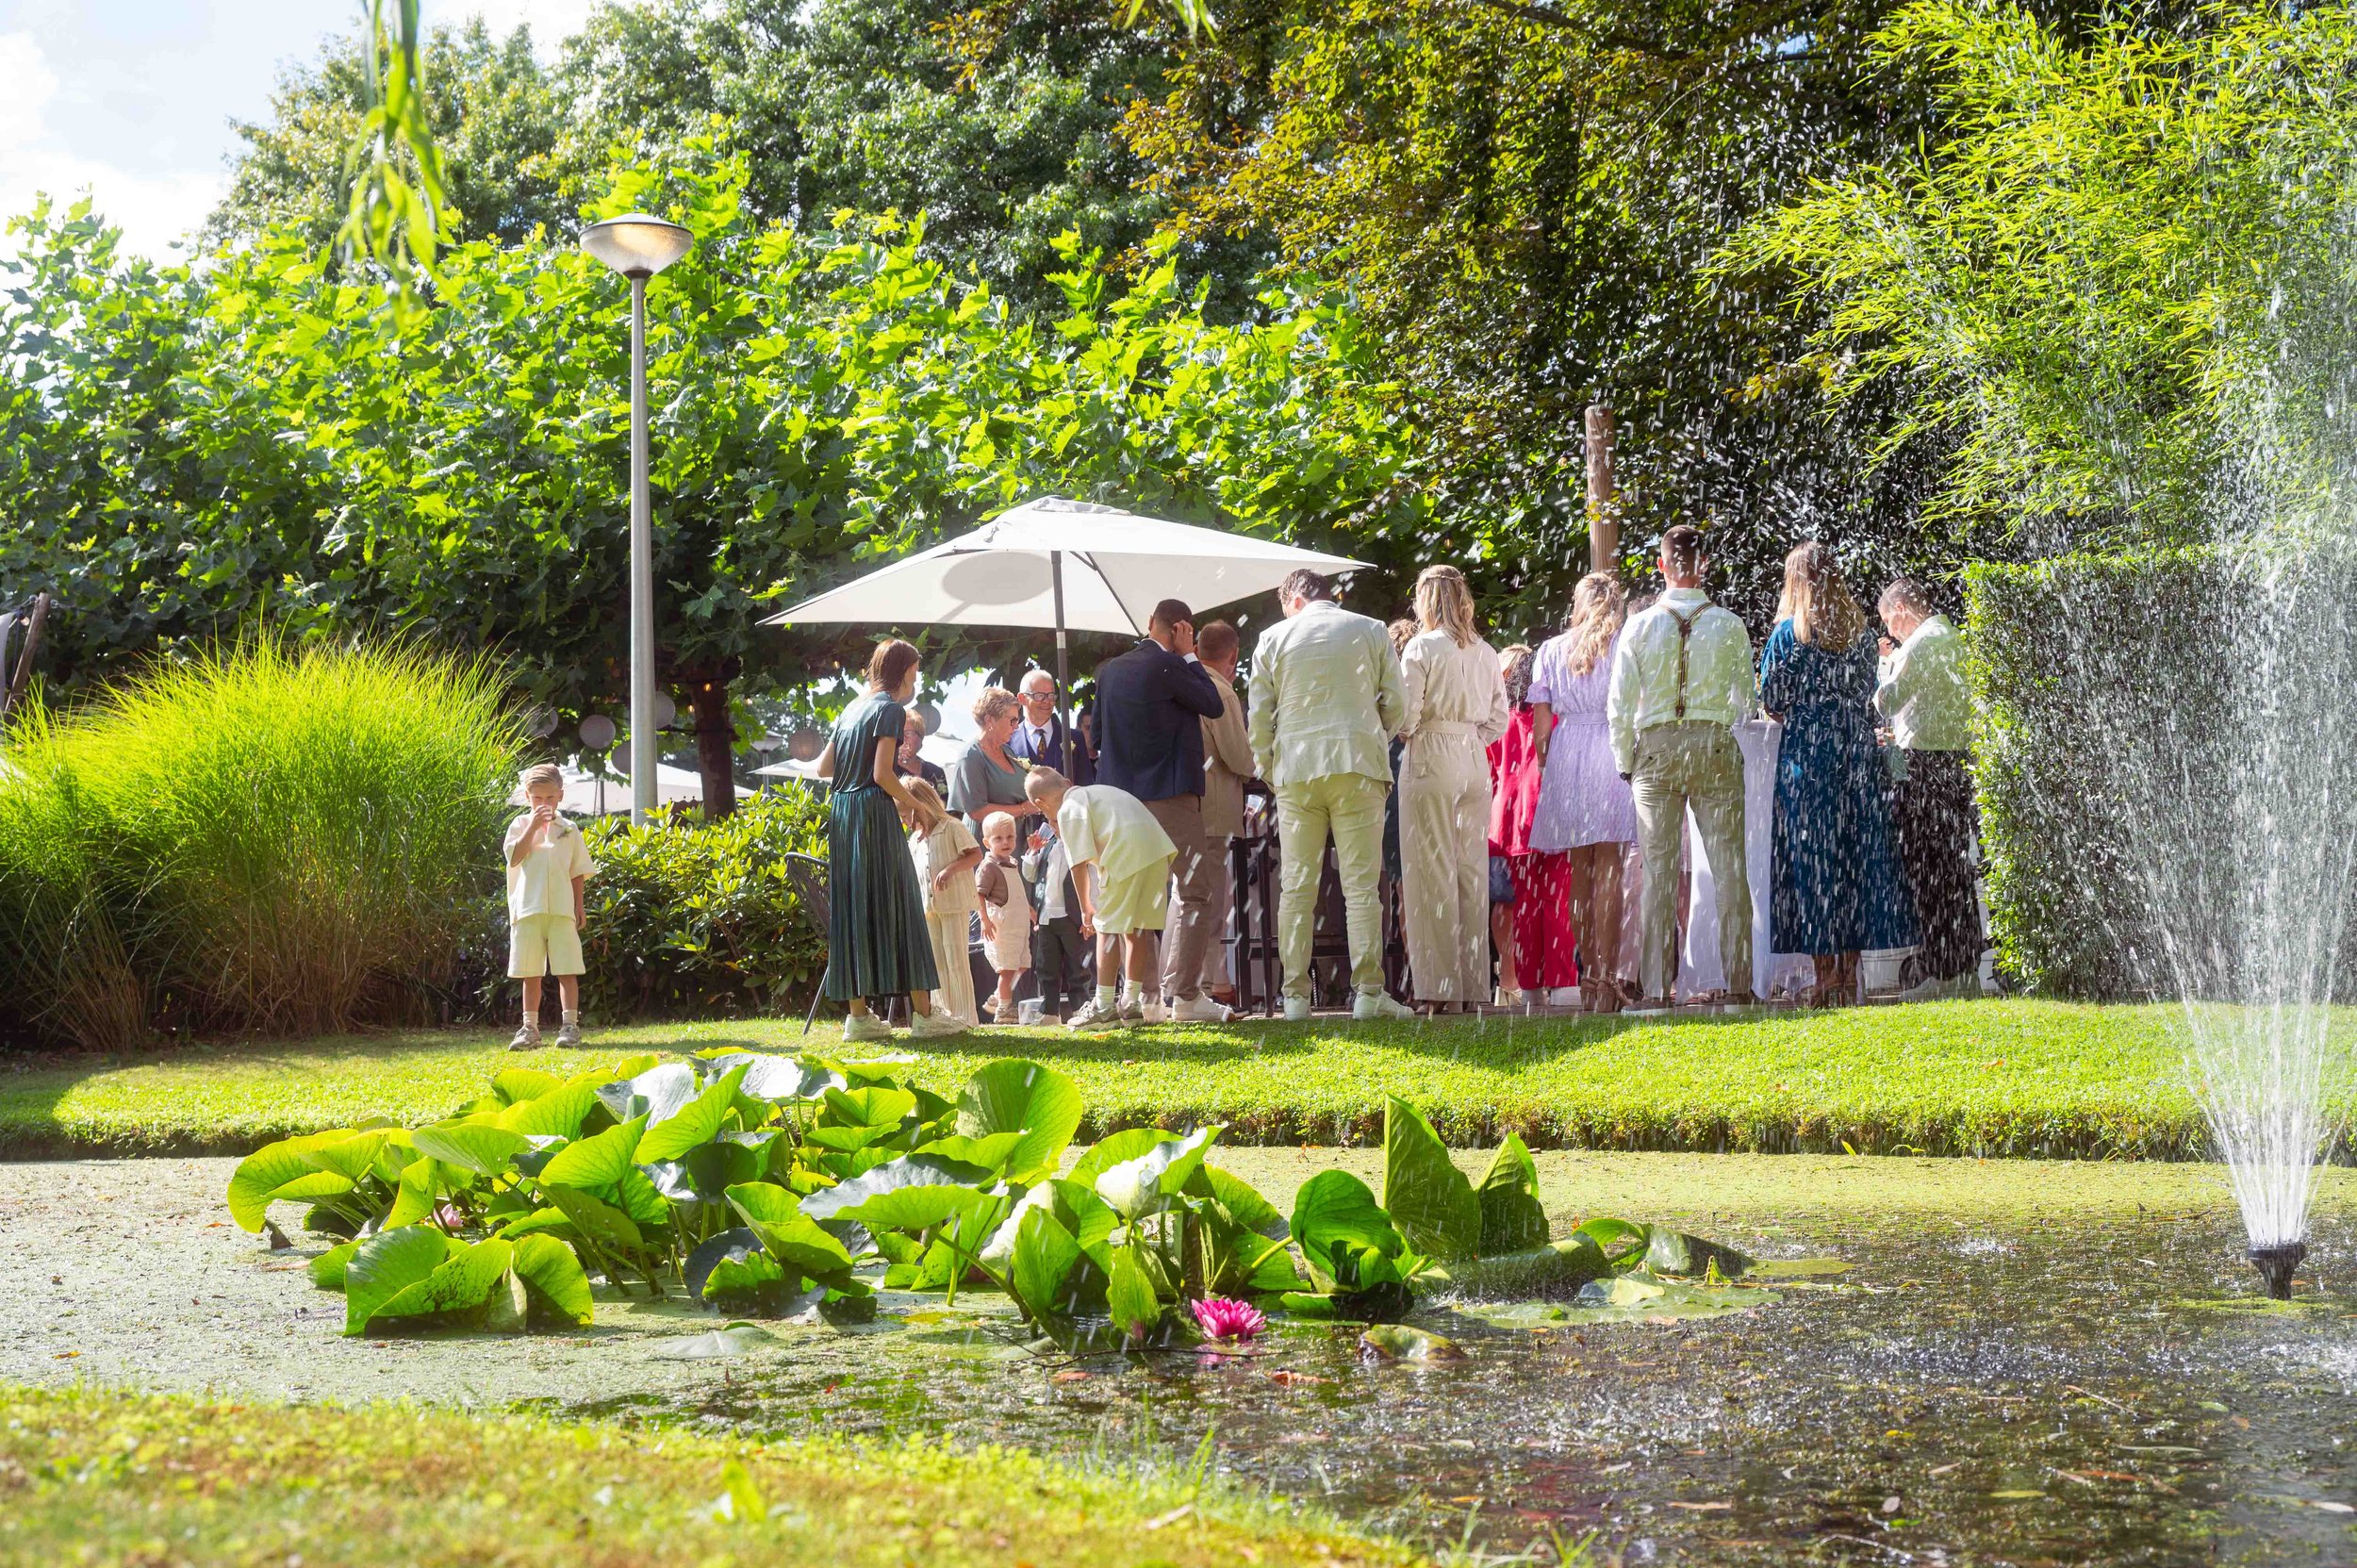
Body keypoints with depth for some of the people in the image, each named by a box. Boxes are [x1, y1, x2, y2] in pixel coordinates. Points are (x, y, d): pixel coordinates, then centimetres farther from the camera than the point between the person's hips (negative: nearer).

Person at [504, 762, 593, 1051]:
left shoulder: (569, 830, 10)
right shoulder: (519, 825, 7)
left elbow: (578, 872, 12)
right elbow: (515, 858, -9)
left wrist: (579, 905, 6)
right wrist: (533, 827, -13)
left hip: (562, 909, 0)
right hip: (528, 908, 0)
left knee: (567, 970, -5)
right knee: (530, 973, 5)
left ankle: (569, 1026, -3)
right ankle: (530, 1028, 11)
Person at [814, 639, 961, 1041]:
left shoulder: (852, 709, 17)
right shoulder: (890, 709, -6)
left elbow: (822, 768, 16)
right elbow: (883, 775, -15)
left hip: (841, 813, 8)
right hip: (874, 812, -8)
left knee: (851, 910, 6)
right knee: (897, 906, -5)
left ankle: (858, 1015, 5)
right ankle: (922, 1012, -6)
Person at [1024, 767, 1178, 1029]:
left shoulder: (1069, 810, 2)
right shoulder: (1097, 792, 28)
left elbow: (1079, 862, -2)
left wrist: (1085, 907, 6)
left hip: (1127, 855, -8)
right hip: (1157, 848, 8)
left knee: (1107, 928, 2)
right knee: (1137, 927, 17)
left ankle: (1104, 1007, 1)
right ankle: (1132, 1003, 24)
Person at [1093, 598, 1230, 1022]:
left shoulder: (1109, 671, 11)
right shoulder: (1168, 666, -12)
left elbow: (1097, 736, 17)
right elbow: (1213, 705, -3)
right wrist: (1189, 656, 2)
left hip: (1123, 798, 7)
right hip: (1170, 795, -7)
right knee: (1195, 893, -4)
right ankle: (1186, 996, -11)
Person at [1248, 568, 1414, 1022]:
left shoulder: (1274, 639, 8)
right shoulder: (1371, 632, 8)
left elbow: (1258, 716, 6)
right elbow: (1396, 704, 6)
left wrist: (1268, 772, 17)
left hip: (1295, 769, 1)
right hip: (1357, 766, -1)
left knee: (1296, 887, 4)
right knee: (1360, 884, -2)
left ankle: (1295, 996, 2)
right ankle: (1368, 993, -10)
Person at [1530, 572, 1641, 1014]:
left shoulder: (1551, 651, 10)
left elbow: (1541, 723, 7)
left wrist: (1545, 768, 15)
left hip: (1565, 758, 3)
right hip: (1615, 755, -3)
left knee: (1579, 872, 9)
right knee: (1608, 872, -5)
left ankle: (1589, 978, 13)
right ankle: (1606, 980, -10)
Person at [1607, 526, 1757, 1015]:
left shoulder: (1640, 626, -1)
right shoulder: (1729, 625, -1)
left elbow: (1619, 705, 1)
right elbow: (1745, 699, 4)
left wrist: (1625, 763, 11)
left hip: (1655, 747, 0)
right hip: (1716, 746, 0)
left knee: (1658, 868, 1)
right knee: (1730, 865, 3)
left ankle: (1657, 988, -1)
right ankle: (1738, 983, 2)